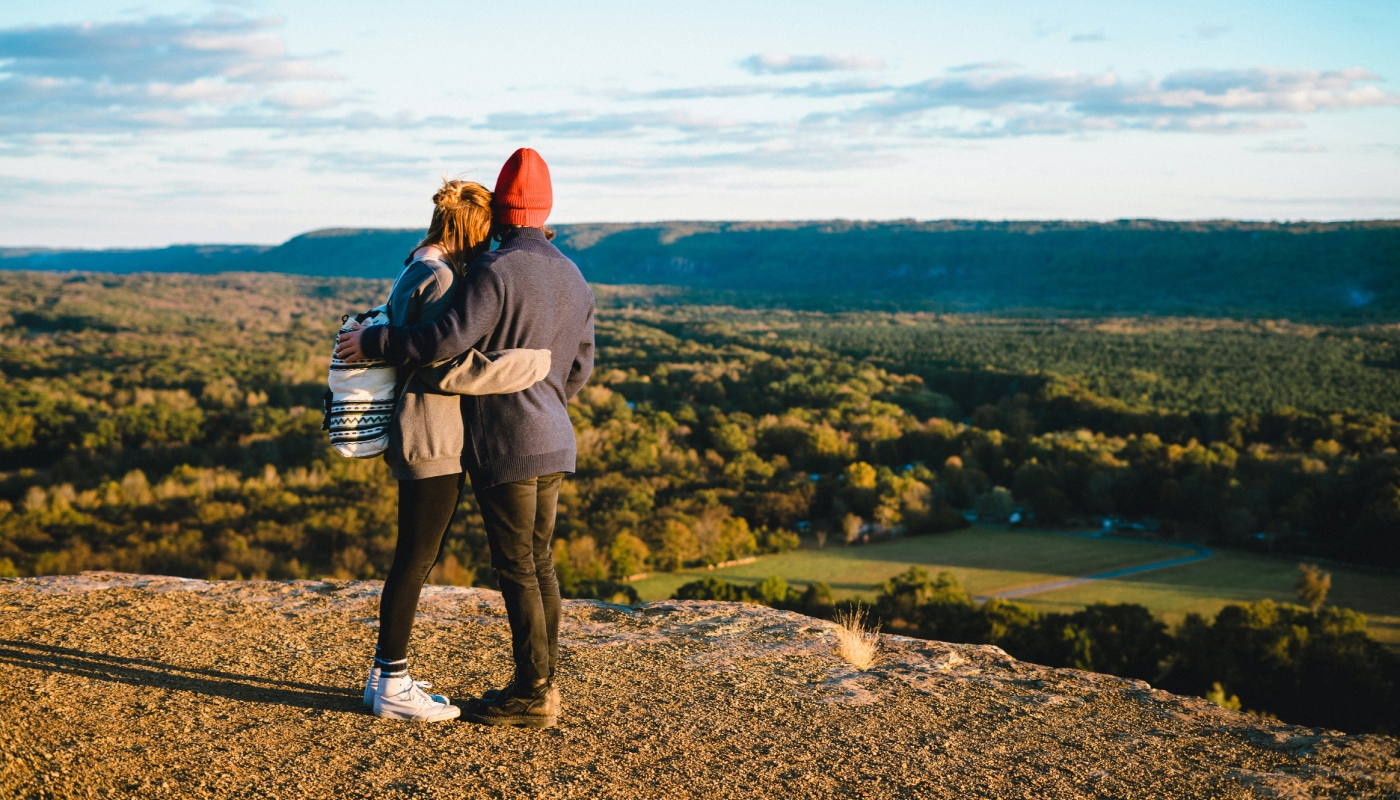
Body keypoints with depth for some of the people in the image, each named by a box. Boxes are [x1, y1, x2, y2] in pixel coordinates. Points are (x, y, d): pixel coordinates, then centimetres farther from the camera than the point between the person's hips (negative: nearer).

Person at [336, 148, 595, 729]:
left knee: (516, 567, -2)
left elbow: (450, 338, -26)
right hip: (552, 443, 8)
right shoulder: (573, 278, 11)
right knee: (538, 562, 13)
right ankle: (543, 685, 19)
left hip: (505, 445, -8)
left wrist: (375, 342, -14)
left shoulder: (496, 272, -15)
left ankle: (531, 696, 4)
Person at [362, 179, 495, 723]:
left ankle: (385, 675, 23)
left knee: (416, 557, 15)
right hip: (432, 438, -10)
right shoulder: (439, 278, -16)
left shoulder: (417, 272, 15)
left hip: (417, 434, 10)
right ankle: (393, 686, 5)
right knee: (416, 559, -3)